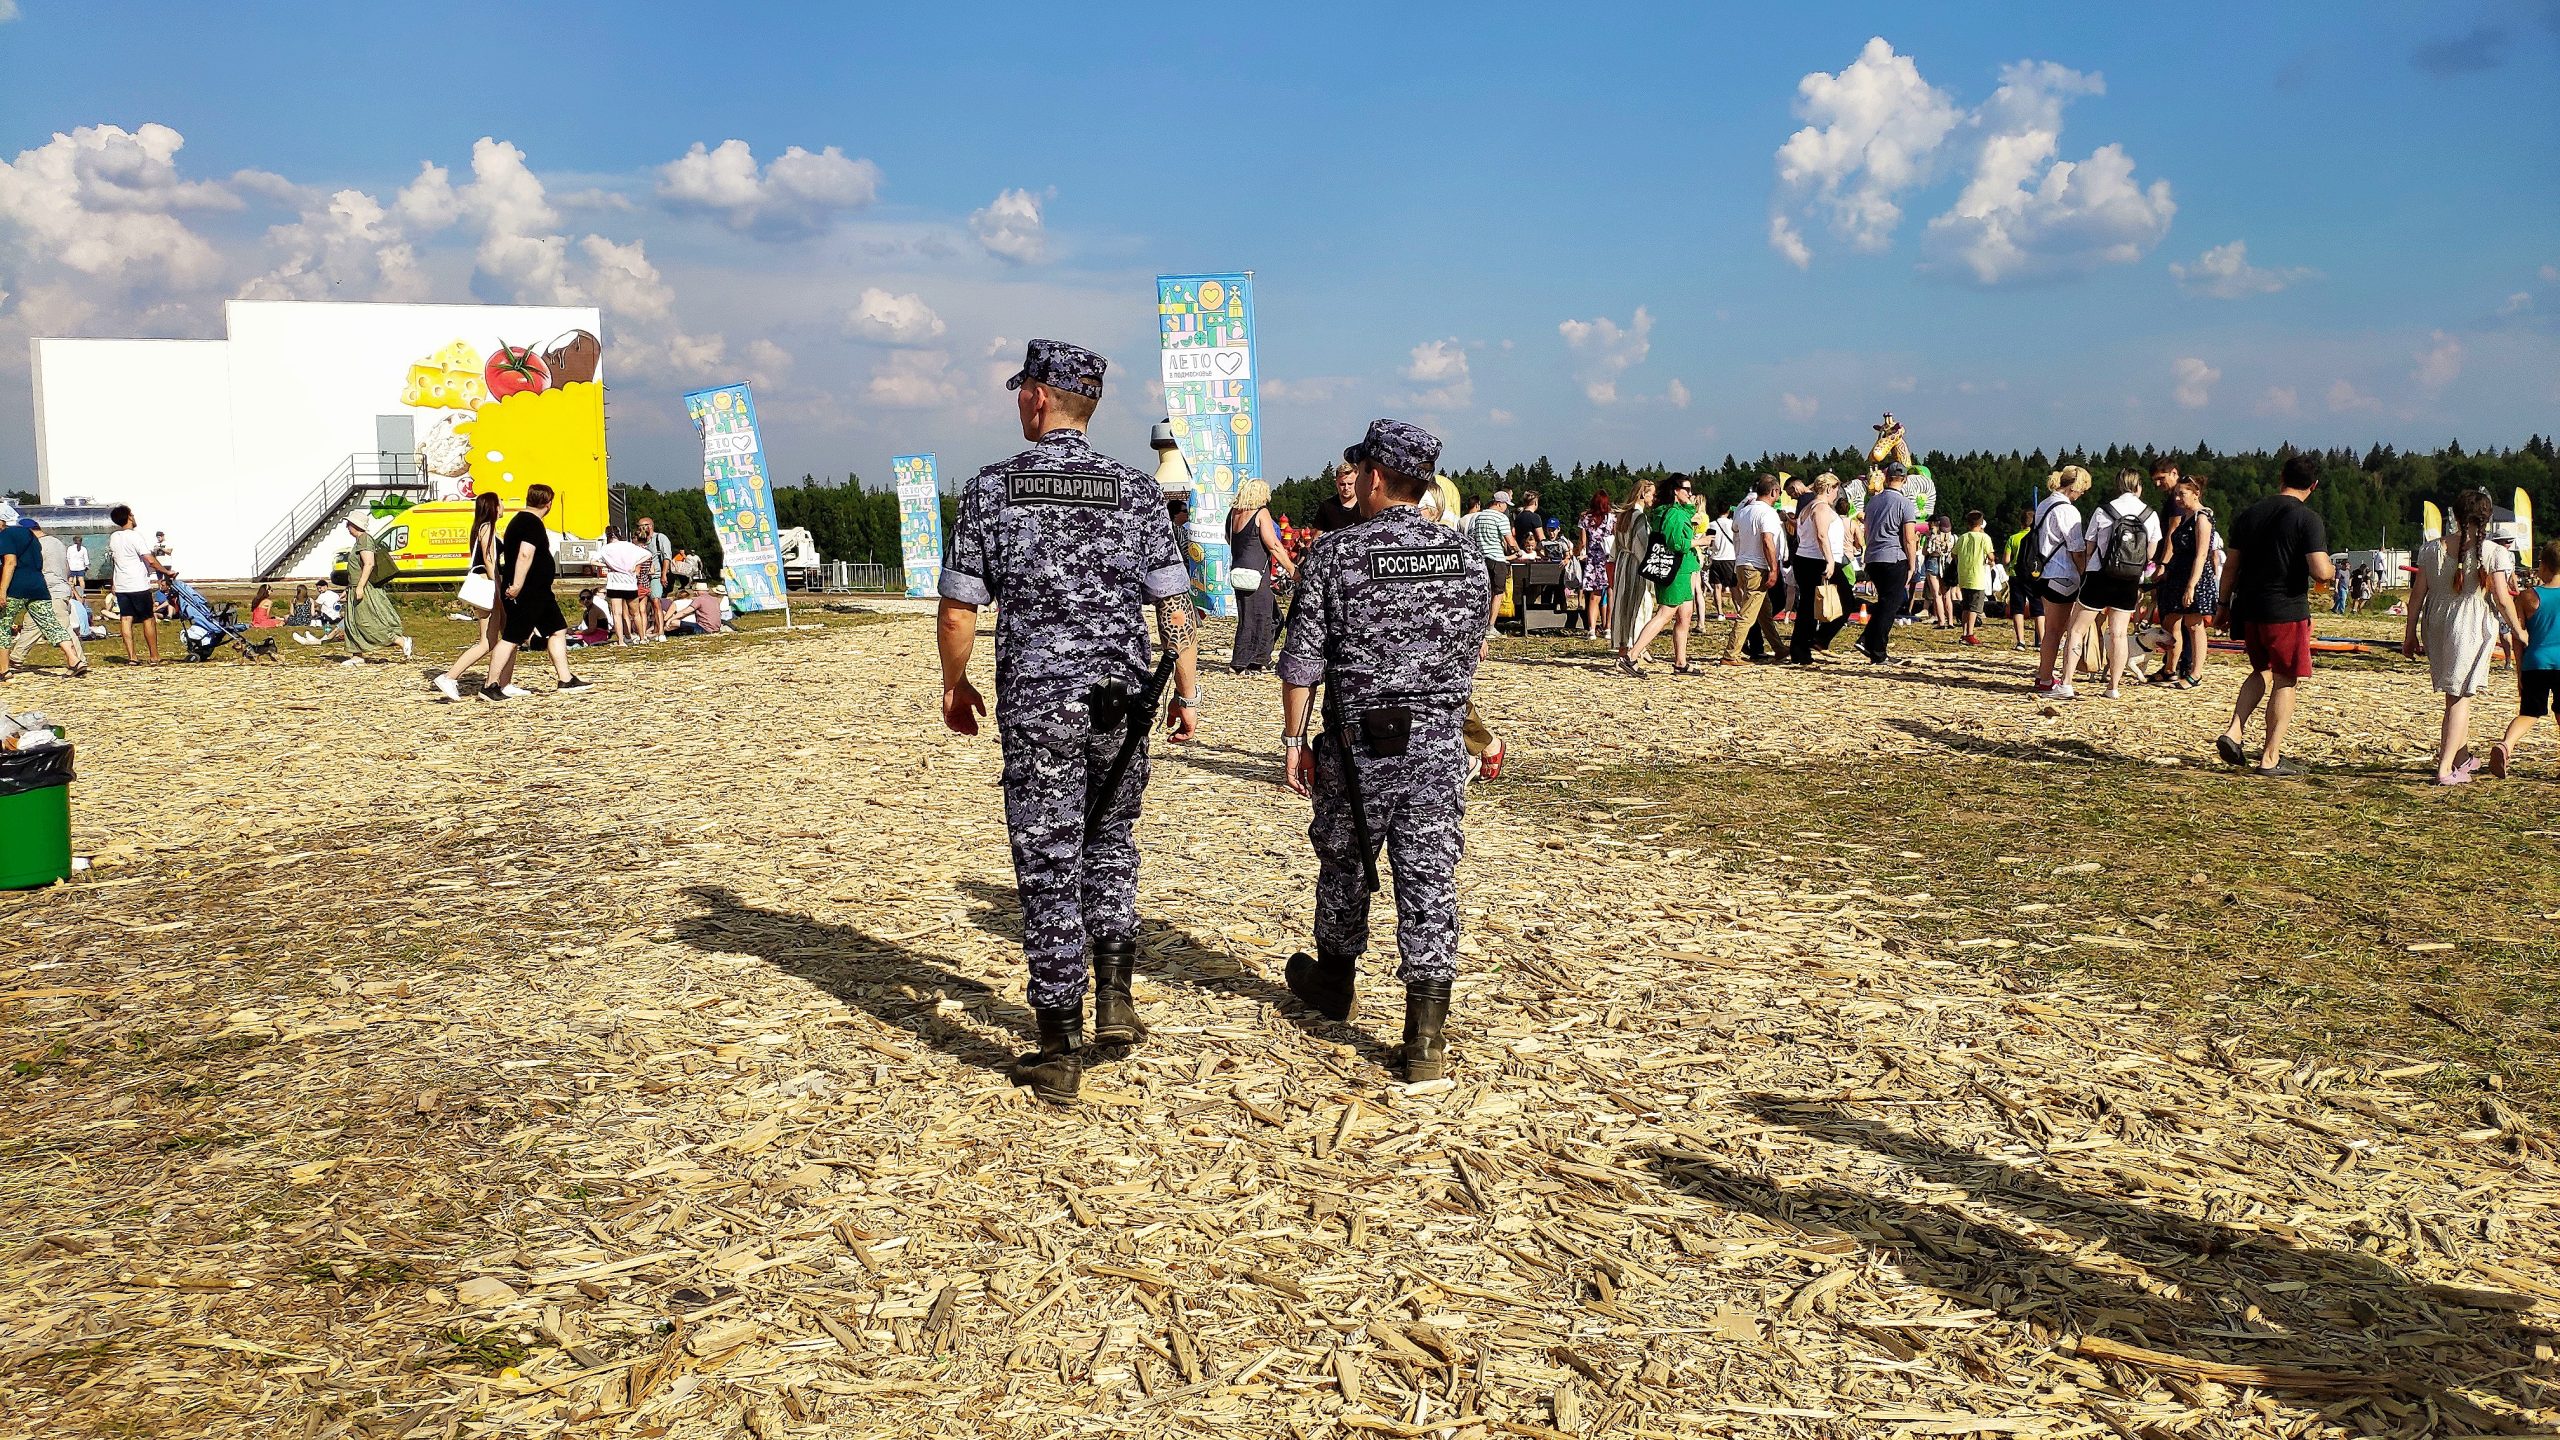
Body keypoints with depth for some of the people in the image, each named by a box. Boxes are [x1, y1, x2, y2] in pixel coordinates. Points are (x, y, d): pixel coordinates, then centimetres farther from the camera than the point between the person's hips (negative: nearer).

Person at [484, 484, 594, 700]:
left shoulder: (520, 520, 16)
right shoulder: (533, 524, -16)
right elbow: (525, 555, -27)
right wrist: (517, 585, -30)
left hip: (538, 592, 11)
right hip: (524, 593, -11)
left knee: (558, 629, 13)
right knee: (511, 638, -7)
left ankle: (565, 680, 15)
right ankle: (490, 686, -3)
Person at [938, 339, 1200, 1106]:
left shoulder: (990, 488, -4)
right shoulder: (1136, 491, 2)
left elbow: (958, 612, -4)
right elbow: (1173, 603, -1)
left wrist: (954, 685, 12)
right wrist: (1187, 693, 8)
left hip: (1036, 703, -2)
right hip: (1121, 698, 3)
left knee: (1049, 870, 3)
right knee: (1110, 842, 24)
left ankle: (1060, 1056, 7)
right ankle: (1115, 997, 17)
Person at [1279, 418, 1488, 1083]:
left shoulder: (1335, 555, -8)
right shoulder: (1468, 560, 3)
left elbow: (1302, 660, -8)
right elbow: (1473, 654, 13)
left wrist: (1294, 739, 1)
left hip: (1359, 744, -2)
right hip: (1439, 746, 2)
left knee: (1344, 865, 19)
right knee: (1430, 882, 2)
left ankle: (1335, 980, 42)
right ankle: (1426, 1040, 0)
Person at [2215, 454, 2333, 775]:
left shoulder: (2249, 514, 6)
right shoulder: (2308, 519, -10)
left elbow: (2230, 567, 9)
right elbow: (2320, 571, -19)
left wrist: (2225, 605, 19)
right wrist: (2333, 569, 4)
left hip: (2249, 608, 5)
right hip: (2287, 611, -5)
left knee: (2262, 672, 22)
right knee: (2285, 682, 4)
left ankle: (2233, 731, 5)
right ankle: (2270, 758, 6)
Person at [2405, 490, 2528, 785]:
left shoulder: (2432, 548, 2)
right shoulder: (2493, 553, -9)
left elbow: (2417, 593, 4)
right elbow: (2502, 598, -11)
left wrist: (2410, 632, 11)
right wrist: (2519, 630, 2)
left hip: (2436, 625, 4)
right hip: (2472, 627, -4)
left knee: (2454, 694, 18)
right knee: (2460, 696, -1)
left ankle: (2462, 757, 31)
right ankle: (2446, 769, -6)